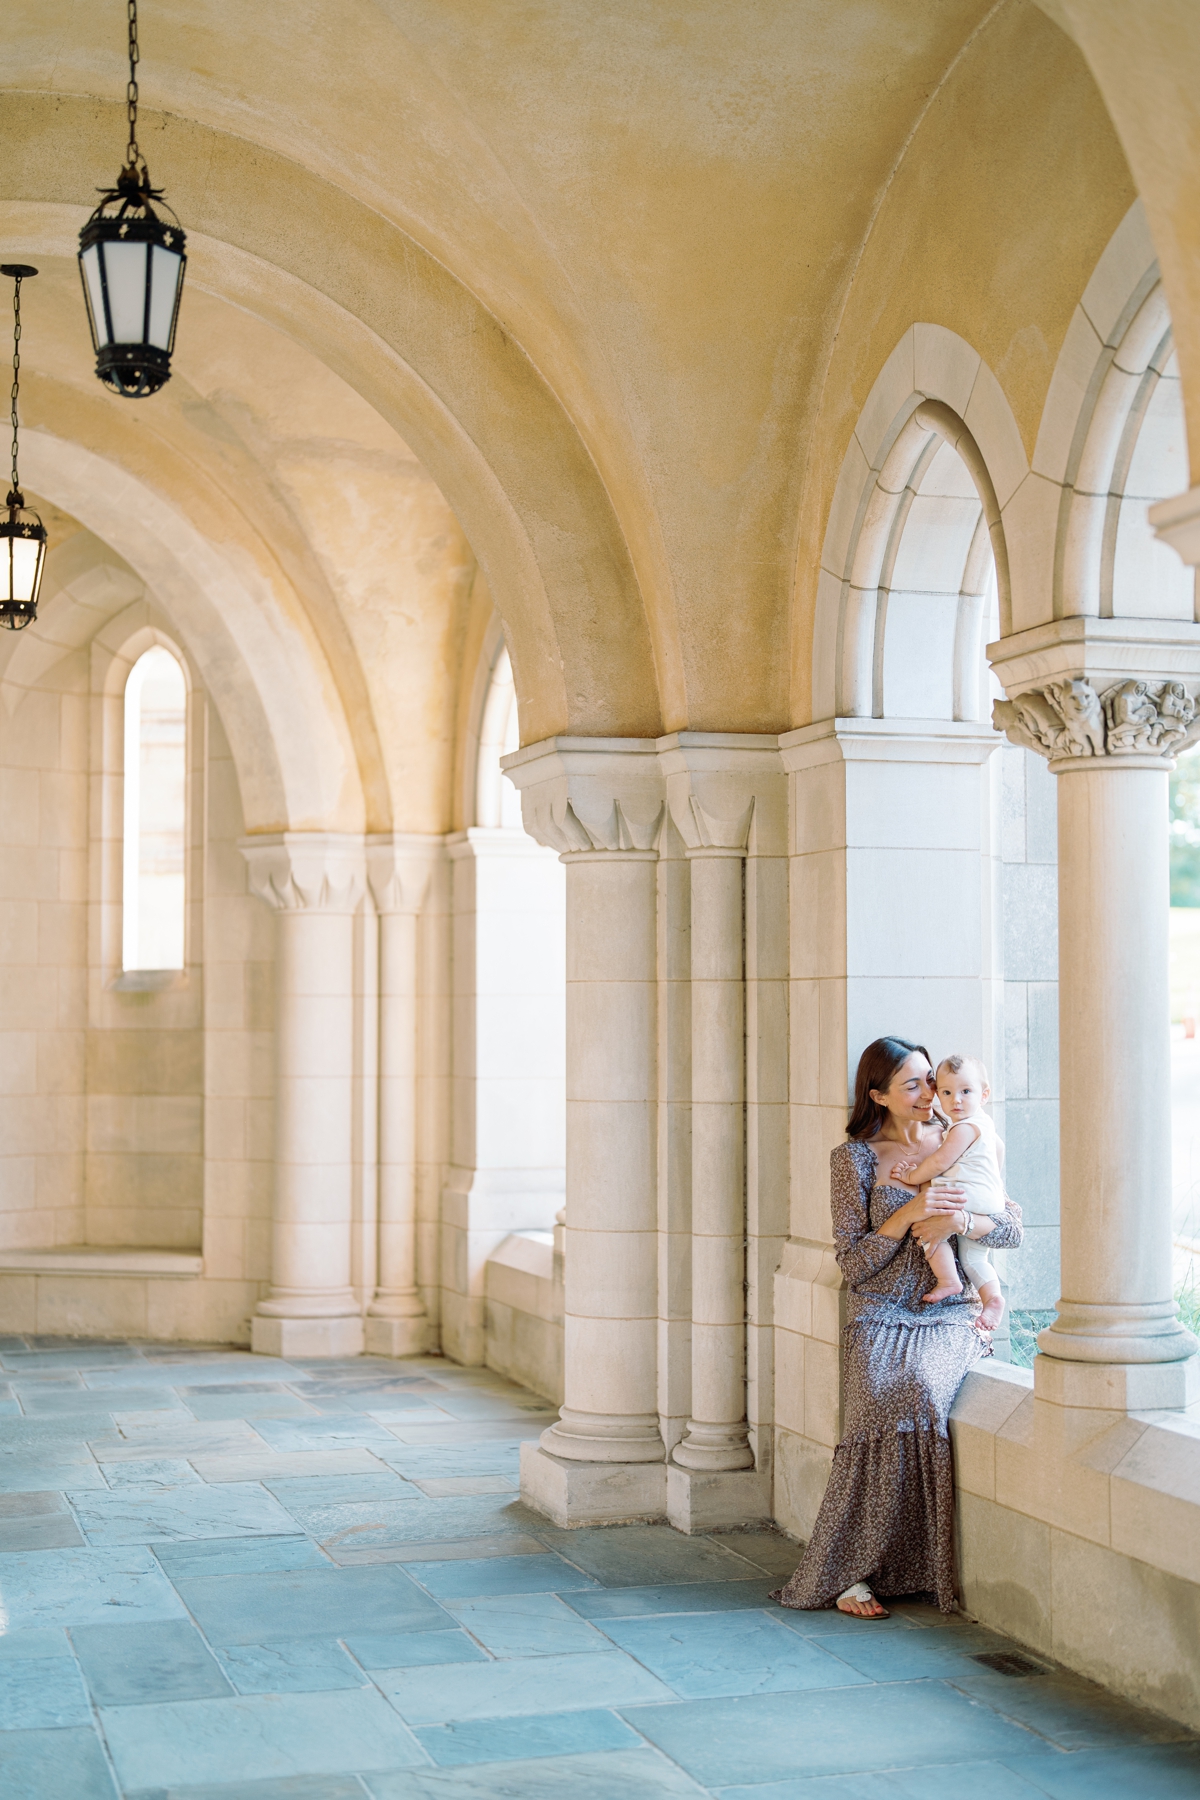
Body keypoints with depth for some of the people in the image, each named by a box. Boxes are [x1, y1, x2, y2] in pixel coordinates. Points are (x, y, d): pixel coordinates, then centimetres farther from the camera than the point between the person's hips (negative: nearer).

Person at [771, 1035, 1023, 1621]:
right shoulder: (854, 1157, 5)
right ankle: (848, 1572, -24)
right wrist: (908, 1214, -14)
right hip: (882, 1315, -1)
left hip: (951, 1315, 1)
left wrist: (962, 1221, -11)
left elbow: (1014, 1228, 10)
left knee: (917, 1389, -32)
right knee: (889, 1397, -32)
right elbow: (853, 1263, 0)